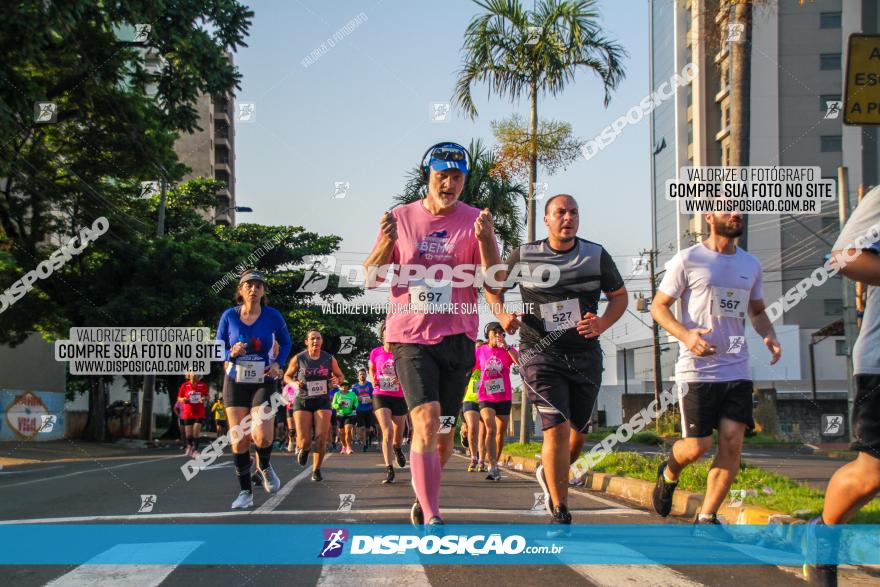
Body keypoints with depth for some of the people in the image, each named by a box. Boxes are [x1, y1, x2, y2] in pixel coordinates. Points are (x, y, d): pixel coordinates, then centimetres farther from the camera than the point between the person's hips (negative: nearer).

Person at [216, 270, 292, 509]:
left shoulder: (272, 316, -5)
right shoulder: (229, 316, -4)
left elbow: (285, 342, 11)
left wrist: (277, 364, -5)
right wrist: (231, 353, -16)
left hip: (263, 383, -1)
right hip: (235, 382, 1)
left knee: (262, 437, -17)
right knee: (238, 440, 0)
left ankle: (264, 467, 17)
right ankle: (245, 492, 13)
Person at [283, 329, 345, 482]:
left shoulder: (329, 359, 2)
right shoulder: (298, 359, -2)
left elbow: (340, 375, 15)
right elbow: (287, 376, 11)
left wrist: (337, 380, -9)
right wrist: (294, 383, -11)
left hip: (323, 402, 1)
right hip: (302, 402, -1)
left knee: (321, 438, -9)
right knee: (304, 441, -9)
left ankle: (316, 470, 9)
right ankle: (302, 449, 29)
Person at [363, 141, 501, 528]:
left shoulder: (474, 221, 2)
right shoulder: (401, 219, 3)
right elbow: (371, 279, 2)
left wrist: (485, 239, -26)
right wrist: (387, 242, -17)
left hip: (458, 337, 2)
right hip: (410, 336, -2)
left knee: (444, 432, 9)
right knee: (426, 421, -18)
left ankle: (424, 497, 33)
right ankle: (431, 519, -21)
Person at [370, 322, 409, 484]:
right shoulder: (375, 353, 1)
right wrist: (373, 380, -1)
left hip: (399, 397, 1)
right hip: (380, 396, -1)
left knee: (398, 434, 13)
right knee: (387, 432, -19)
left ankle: (397, 449, 51)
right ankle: (389, 469, -19)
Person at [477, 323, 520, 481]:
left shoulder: (508, 350, 1)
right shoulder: (480, 351, 4)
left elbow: (520, 361, -18)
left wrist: (505, 346, -22)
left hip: (504, 397, 1)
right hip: (486, 397, -1)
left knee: (501, 433, 9)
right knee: (491, 430, -17)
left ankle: (494, 461, 27)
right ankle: (492, 467, -23)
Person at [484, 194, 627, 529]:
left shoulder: (596, 255, 4)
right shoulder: (524, 256, 1)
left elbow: (619, 296, 13)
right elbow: (493, 287, 15)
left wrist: (602, 324, -7)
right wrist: (503, 315, -6)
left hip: (585, 355, 3)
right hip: (541, 354, -3)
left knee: (578, 432, 11)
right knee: (557, 429, -16)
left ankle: (550, 475, 43)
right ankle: (560, 515, -10)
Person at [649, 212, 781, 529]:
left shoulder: (751, 265, 12)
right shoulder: (687, 260, -4)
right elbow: (658, 306, -2)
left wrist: (769, 336, 2)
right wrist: (686, 335, -20)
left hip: (737, 369, 4)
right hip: (697, 369, -4)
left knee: (732, 442, -6)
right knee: (698, 445, -6)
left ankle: (706, 518, 6)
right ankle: (669, 474, 30)